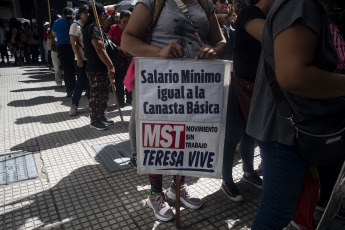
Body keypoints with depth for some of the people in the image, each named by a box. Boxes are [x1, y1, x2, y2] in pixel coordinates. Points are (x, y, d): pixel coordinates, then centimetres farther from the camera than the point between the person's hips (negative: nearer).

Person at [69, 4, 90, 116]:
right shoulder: (76, 25, -3)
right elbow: (73, 43, -9)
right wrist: (79, 58, -16)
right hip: (81, 59, -5)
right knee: (81, 82, -4)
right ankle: (74, 105, 7)